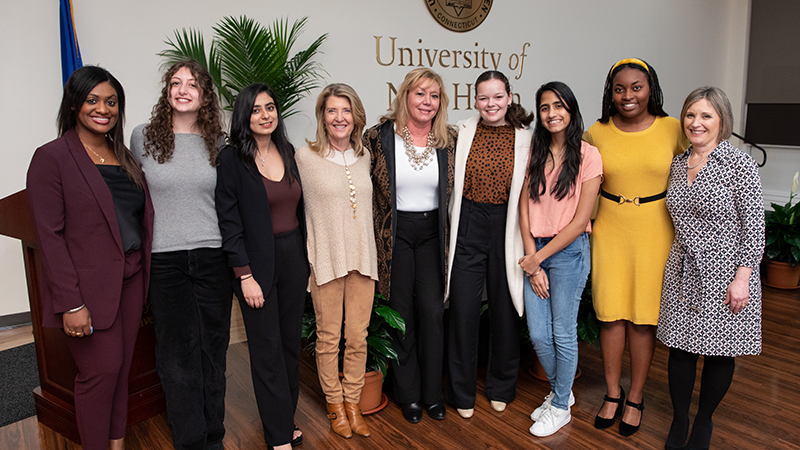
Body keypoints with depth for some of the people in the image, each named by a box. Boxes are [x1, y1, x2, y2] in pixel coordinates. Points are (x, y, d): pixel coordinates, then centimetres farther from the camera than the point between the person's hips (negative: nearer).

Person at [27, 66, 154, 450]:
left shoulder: (124, 158, 11)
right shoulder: (51, 157, -7)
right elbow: (50, 235, -12)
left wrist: (144, 276, 6)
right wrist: (71, 303, -16)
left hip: (130, 280, 6)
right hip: (89, 287, -6)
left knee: (121, 368, 12)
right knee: (100, 371, 1)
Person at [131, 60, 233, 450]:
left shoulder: (218, 141, 6)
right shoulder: (143, 136, 2)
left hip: (213, 256, 1)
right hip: (164, 258, -1)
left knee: (213, 348, 10)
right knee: (178, 352, 6)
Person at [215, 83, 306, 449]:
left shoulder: (289, 153, 8)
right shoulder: (232, 159, -8)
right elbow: (229, 222, -10)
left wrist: (307, 258, 10)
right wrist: (245, 276, -14)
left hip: (294, 258, 5)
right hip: (257, 263, -5)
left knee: (290, 343, 13)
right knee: (268, 351, 4)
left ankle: (285, 420, 30)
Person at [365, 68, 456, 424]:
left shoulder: (449, 141, 2)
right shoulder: (379, 137, -6)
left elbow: (453, 189, 13)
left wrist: (450, 235, 8)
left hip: (432, 233, 2)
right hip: (394, 233, -2)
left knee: (432, 311, 2)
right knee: (401, 313, 6)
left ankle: (432, 392, 21)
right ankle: (408, 394, 24)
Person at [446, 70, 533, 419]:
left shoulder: (525, 138, 1)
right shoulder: (462, 133, 3)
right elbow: (451, 186, 7)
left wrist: (527, 243, -2)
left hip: (506, 227, 0)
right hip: (468, 226, 0)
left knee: (505, 308, 10)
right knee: (463, 309, 4)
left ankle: (501, 387, 33)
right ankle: (463, 392, 23)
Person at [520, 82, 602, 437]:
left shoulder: (587, 155, -7)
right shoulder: (534, 153, 7)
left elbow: (580, 221, -10)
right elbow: (524, 208, 2)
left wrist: (539, 258, -9)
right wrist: (532, 263, -6)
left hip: (569, 251, -4)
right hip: (535, 251, 4)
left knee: (562, 333, 5)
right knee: (538, 334, 8)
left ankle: (561, 407, 27)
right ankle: (560, 391, 35)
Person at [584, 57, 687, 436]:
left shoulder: (672, 129, -2)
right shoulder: (596, 133, -1)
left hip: (655, 230, 0)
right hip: (609, 229, 1)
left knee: (644, 316, 5)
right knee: (611, 313, 5)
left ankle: (636, 397, 22)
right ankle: (612, 394, 22)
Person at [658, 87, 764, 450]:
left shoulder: (740, 165, -9)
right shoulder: (677, 165, 7)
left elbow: (754, 227, -10)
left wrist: (742, 278, -14)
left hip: (725, 271, -4)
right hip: (683, 271, 4)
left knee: (719, 351, 8)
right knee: (680, 347, 8)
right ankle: (679, 420, 26)